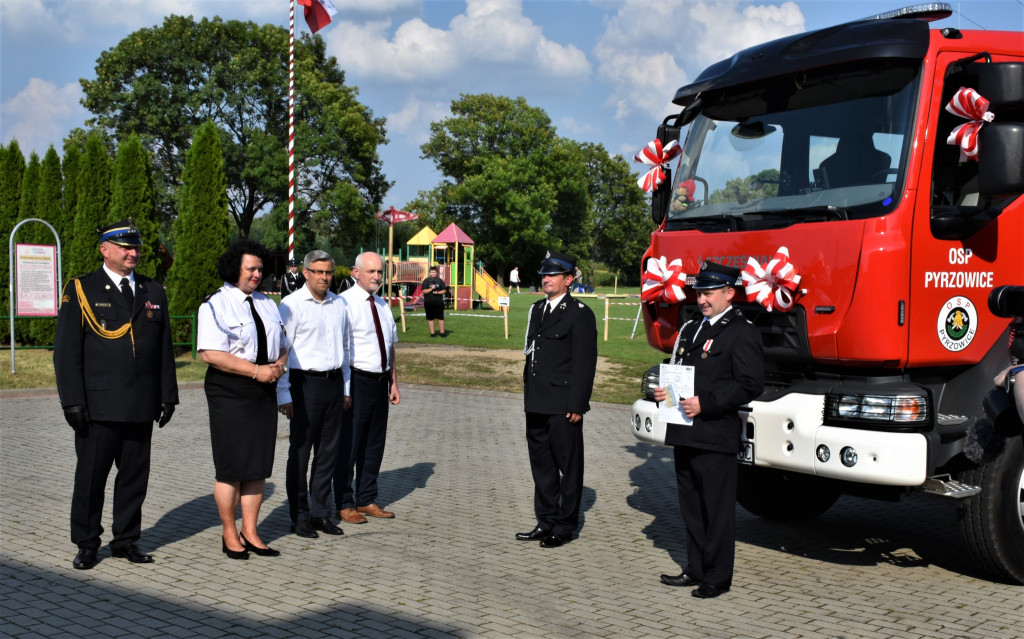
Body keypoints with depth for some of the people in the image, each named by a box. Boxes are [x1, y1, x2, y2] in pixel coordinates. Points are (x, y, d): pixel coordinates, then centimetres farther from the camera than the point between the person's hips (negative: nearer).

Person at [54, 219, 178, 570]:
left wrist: (168, 395, 9)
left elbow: (165, 349, 15)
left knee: (135, 476, 9)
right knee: (91, 476, 4)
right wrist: (72, 401, -10)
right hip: (98, 406, -4)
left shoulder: (154, 292, 13)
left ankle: (126, 540, 22)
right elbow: (67, 352, -3)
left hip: (141, 407, 4)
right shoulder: (80, 290, 1)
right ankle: (86, 544, 17)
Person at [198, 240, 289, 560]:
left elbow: (282, 346, 21)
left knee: (258, 464, 8)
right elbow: (211, 353, -16)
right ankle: (230, 534, 11)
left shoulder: (267, 304, 16)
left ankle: (250, 533, 18)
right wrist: (256, 371, -18)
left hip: (264, 390, 7)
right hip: (229, 392, -6)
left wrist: (278, 365, -2)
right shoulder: (215, 305, -6)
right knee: (231, 467, -2)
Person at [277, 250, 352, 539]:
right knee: (300, 451, 1)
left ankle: (320, 513, 19)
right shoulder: (292, 305, -6)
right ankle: (299, 516, 10)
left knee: (329, 450, 9)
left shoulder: (339, 304, 12)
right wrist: (283, 395, -12)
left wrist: (346, 387, 18)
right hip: (305, 383, -5)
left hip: (334, 382, 6)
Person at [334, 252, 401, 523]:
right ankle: (344, 504, 12)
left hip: (380, 381, 7)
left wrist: (393, 382, 15)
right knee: (350, 444, 1)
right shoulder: (344, 303, -10)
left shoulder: (383, 305, 14)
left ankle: (367, 500, 25)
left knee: (375, 443, 14)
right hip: (356, 380, -7)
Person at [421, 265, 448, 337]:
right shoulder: (426, 281, 3)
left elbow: (444, 290, 7)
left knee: (440, 318, 1)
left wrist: (437, 292, -11)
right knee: (430, 318, 2)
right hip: (428, 303, -1)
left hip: (438, 302, 1)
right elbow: (424, 291, -4)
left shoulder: (440, 280, 8)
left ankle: (442, 332, 8)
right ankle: (432, 333, 9)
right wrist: (431, 289, -18)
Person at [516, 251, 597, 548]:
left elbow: (585, 363, -12)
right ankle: (546, 522, 25)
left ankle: (565, 525, 14)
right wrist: (527, 393, 14)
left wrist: (577, 404, -16)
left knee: (568, 465, 4)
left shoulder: (580, 314, -9)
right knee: (541, 464, 14)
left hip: (563, 406, -8)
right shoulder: (536, 310, 15)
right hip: (536, 404, 8)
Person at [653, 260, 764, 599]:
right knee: (691, 506, 14)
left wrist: (706, 403, -20)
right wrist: (663, 391, 6)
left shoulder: (742, 333, -6)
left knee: (717, 509, 0)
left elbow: (751, 384, -15)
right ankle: (696, 569, 25)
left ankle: (717, 576, 9)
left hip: (716, 437, -8)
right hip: (685, 434, 8)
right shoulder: (690, 330, 19)